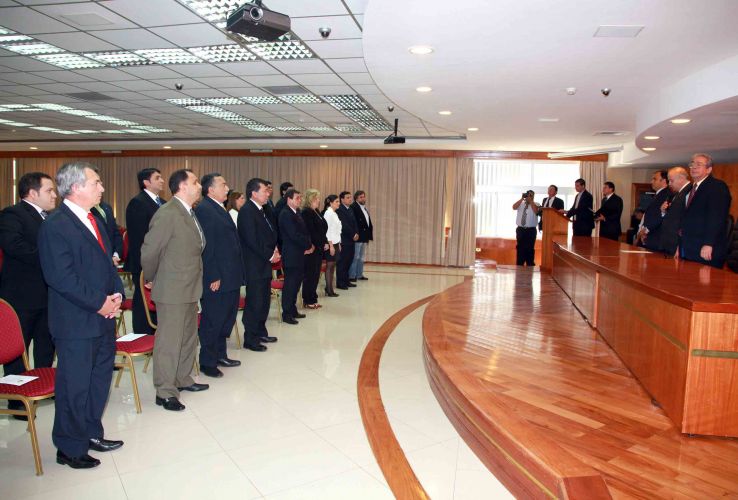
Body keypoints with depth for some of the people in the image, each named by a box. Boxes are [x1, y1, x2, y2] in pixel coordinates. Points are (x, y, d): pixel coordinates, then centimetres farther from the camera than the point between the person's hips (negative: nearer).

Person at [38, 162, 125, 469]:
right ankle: (70, 449, 21)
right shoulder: (56, 226, -16)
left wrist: (116, 294, 2)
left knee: (100, 379, 19)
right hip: (76, 323, -9)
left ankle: (92, 434, 35)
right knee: (74, 386, 5)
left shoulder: (93, 220, 12)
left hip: (103, 318, 9)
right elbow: (61, 277, -21)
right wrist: (99, 304, -17)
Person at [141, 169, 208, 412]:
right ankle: (165, 392, 12)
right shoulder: (167, 214, -19)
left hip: (190, 288, 9)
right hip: (172, 291, -9)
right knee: (169, 341, 0)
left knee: (189, 336, 19)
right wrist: (151, 279, -2)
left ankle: (182, 379, 35)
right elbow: (149, 251, -16)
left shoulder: (189, 213, 9)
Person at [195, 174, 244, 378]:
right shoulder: (203, 209, -14)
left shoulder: (219, 209, 15)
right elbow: (207, 247, -19)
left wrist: (237, 273, 15)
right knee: (212, 321, 3)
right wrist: (214, 277, -20)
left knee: (227, 318, 18)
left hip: (230, 277, 10)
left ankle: (220, 355, 33)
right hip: (216, 279, -10)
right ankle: (207, 363, 17)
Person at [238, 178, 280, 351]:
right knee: (254, 303, -2)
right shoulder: (247, 211, -15)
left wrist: (274, 249, 3)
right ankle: (250, 339, 8)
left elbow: (269, 234, 20)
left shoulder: (260, 210, 14)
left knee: (264, 300, 16)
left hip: (264, 264, 9)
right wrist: (270, 255, -13)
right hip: (254, 265, -9)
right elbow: (252, 240, -20)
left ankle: (261, 332, 28)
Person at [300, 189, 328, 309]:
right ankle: (308, 301, 7)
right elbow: (311, 232, -18)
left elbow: (322, 229, 16)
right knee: (310, 274, -2)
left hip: (319, 248, 9)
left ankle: (311, 299, 19)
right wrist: (322, 244, -13)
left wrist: (325, 243, 3)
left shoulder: (316, 212, 16)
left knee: (315, 274, 11)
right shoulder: (306, 213, -13)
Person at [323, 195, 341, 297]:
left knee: (332, 266, 10)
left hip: (335, 242, 9)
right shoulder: (328, 213, -12)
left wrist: (338, 244, 14)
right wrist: (331, 245, -20)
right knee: (329, 266, -3)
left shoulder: (334, 214, 14)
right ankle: (329, 291, 2)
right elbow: (327, 230, -17)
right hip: (331, 243, -9)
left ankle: (329, 288, 15)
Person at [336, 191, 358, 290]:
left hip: (351, 240, 8)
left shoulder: (350, 210, 16)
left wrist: (356, 233, -2)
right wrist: (353, 235, -13)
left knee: (349, 260, 10)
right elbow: (344, 225, -17)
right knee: (342, 261, -3)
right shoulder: (339, 210, -12)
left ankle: (346, 281, 18)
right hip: (344, 240, -8)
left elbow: (354, 223, 14)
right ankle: (340, 283, 3)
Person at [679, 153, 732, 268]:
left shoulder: (717, 186, -6)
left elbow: (717, 217, -17)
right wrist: (680, 246, 13)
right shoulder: (691, 189, 18)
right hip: (688, 250, 7)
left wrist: (708, 244, -24)